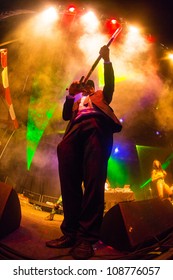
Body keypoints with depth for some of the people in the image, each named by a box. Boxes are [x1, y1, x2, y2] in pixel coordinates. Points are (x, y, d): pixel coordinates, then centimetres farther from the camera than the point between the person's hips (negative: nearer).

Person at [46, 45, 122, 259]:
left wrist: (106, 61, 10)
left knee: (93, 180, -22)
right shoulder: (75, 100, 42)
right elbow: (66, 115, 25)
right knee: (69, 181, -14)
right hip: (75, 131, 4)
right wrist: (70, 95, 14)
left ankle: (86, 237, -26)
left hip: (97, 127, -3)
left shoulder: (101, 96, 38)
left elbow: (110, 83, 21)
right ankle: (70, 232, -12)